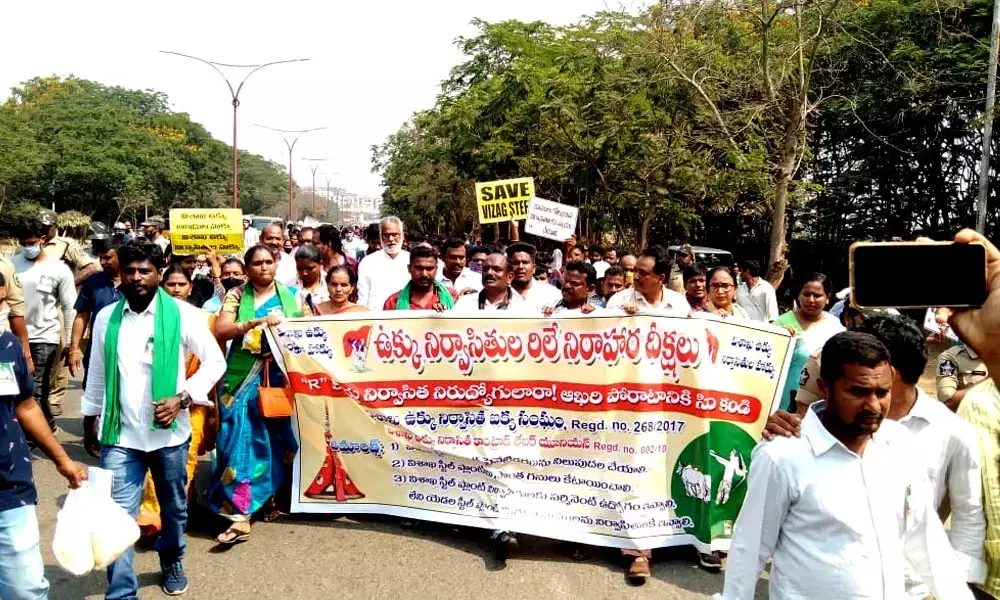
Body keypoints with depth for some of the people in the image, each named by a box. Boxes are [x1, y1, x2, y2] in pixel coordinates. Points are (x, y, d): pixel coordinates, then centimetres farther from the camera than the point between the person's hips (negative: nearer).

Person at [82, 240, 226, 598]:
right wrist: (90, 421, 17)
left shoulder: (182, 314, -8)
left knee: (174, 507, 18)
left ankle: (172, 563, 44)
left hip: (169, 432, -1)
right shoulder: (106, 317, 2)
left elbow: (215, 362, -5)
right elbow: (97, 375, 12)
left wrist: (182, 398, -15)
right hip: (120, 434, 1)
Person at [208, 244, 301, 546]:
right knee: (242, 439, -7)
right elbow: (220, 330, -9)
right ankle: (240, 514, -4)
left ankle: (271, 497, 25)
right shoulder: (236, 295, 4)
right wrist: (258, 322, -20)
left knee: (276, 439, 4)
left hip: (280, 378, 2)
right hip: (243, 379, -1)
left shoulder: (290, 296, 9)